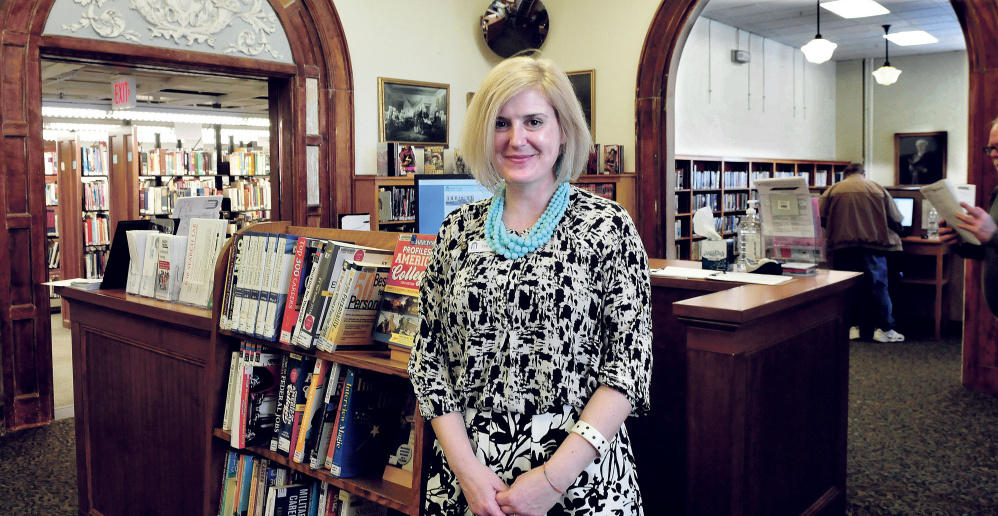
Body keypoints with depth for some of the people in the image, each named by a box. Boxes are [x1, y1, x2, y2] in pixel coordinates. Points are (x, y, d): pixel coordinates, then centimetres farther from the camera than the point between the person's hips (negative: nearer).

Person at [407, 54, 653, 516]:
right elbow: (428, 359, 2)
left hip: (580, 478, -2)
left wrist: (554, 476, -16)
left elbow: (630, 362, -11)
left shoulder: (608, 227, -7)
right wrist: (467, 468, -8)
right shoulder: (458, 231, 2)